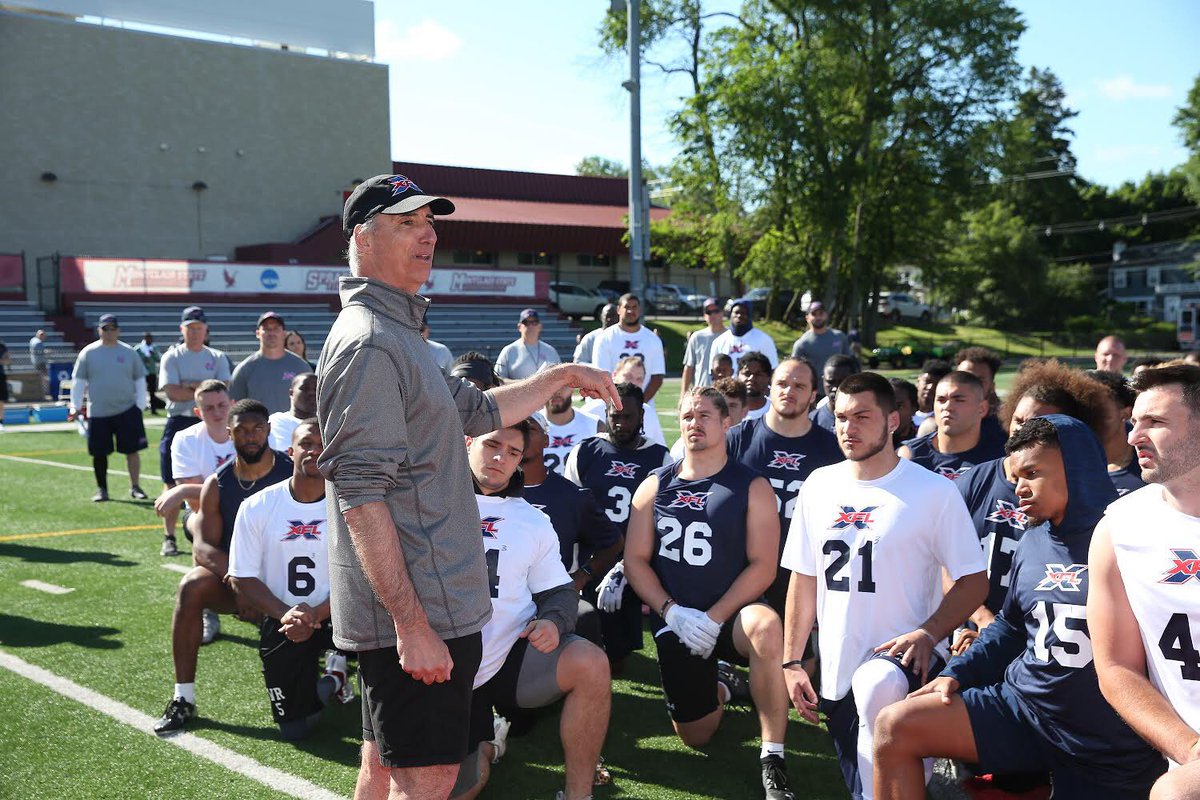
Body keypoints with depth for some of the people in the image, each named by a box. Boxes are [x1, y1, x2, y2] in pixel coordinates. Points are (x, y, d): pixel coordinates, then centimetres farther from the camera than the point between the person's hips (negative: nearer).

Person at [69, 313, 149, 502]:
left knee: (132, 450, -2)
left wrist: (140, 404, 2)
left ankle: (134, 487, 8)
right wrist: (75, 406, -4)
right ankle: (101, 489, 21)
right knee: (99, 453, 6)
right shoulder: (88, 353, 1)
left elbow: (140, 380, 9)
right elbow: (78, 381, 3)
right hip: (98, 413, 0)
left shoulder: (129, 352, 4)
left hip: (127, 410, 0)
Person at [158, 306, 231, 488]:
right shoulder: (171, 357, 2)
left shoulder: (218, 358, 8)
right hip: (179, 423, -1)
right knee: (172, 485, 2)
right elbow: (172, 393, -11)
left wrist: (192, 385, -10)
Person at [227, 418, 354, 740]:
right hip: (281, 621, 1)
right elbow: (242, 580, -5)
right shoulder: (257, 507, -6)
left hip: (333, 616, -1)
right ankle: (329, 686, 36)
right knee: (294, 730, 2)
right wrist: (286, 614, -20)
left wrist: (316, 614, -24)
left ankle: (336, 666, 2)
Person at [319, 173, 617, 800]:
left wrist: (562, 376, 26)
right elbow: (361, 495, -24)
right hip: (414, 613, -10)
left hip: (421, 609, 10)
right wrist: (412, 624, -26)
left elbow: (478, 412, 29)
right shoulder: (367, 342, -16)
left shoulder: (399, 335, 18)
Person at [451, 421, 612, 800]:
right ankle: (482, 745, 29)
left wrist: (553, 621, -11)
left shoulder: (533, 522, 9)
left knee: (590, 664, -27)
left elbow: (559, 591, 11)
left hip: (515, 654, 2)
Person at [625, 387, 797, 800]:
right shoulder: (654, 487, 6)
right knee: (694, 736, 6)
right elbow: (636, 559, 2)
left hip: (732, 613, -3)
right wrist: (672, 612, -13)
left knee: (766, 627, -39)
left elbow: (763, 564, -10)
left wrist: (713, 618, -19)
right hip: (674, 622, 3)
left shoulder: (751, 487, -3)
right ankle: (719, 683, 41)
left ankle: (772, 762, -27)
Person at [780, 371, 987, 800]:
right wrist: (792, 661, 6)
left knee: (877, 685, -38)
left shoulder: (934, 491, -7)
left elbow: (974, 582, -6)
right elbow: (804, 579, 10)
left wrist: (927, 634, -21)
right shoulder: (819, 485, 6)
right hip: (837, 671, 5)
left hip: (905, 655, -5)